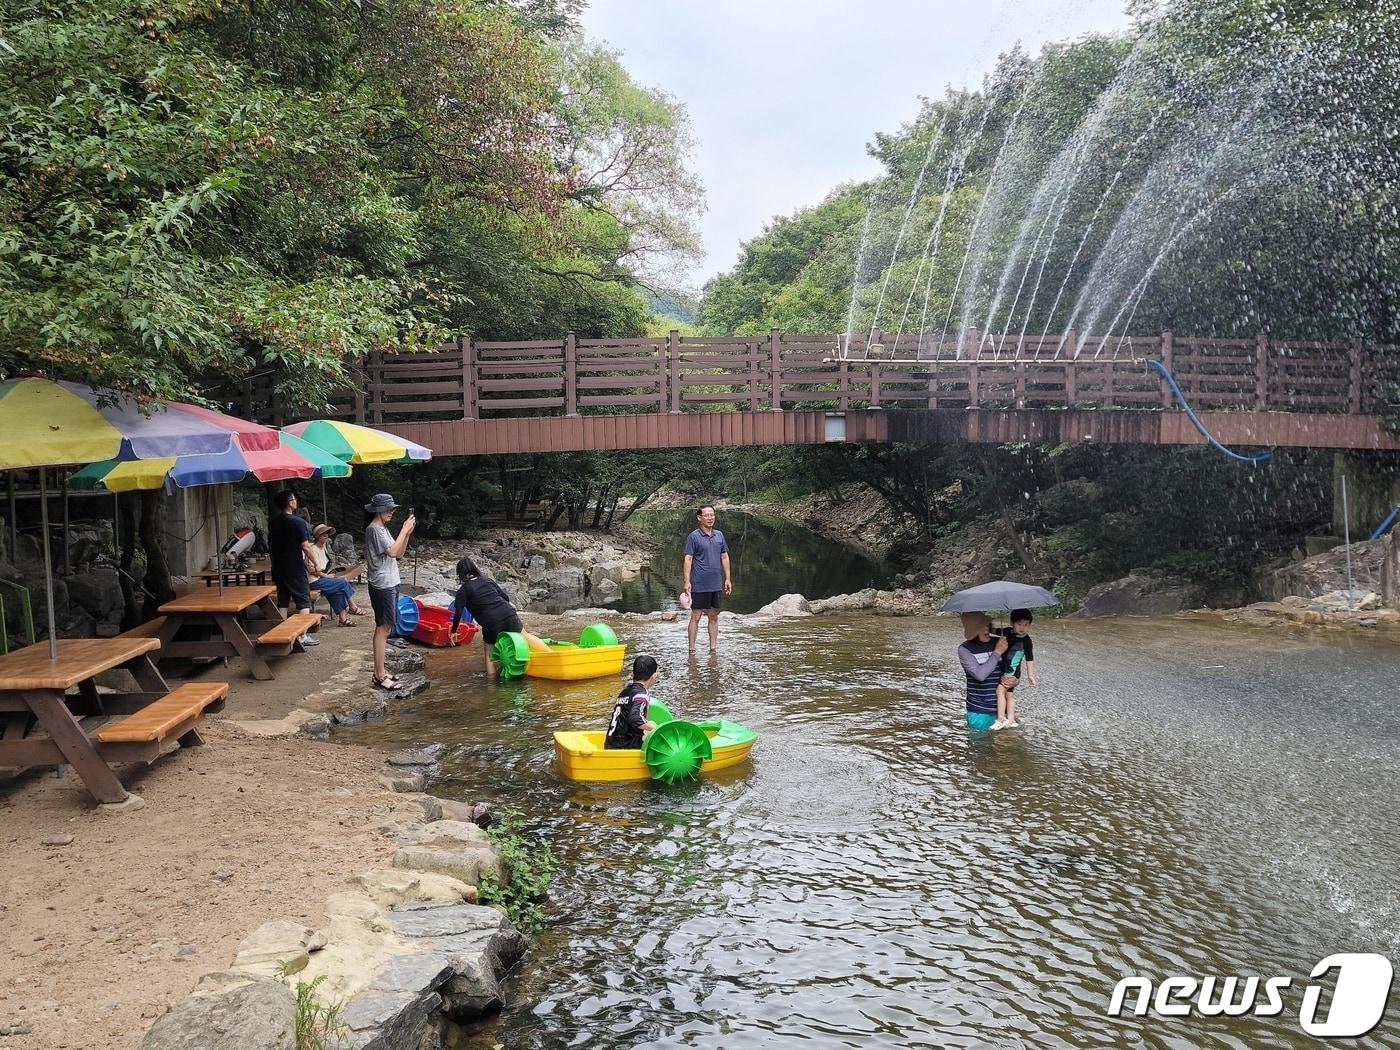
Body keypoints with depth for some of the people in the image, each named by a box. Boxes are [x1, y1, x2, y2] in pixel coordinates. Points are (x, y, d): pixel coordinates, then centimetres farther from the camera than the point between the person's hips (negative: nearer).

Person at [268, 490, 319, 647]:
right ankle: (304, 636, -1)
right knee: (303, 600, 1)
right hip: (295, 568, -6)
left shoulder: (273, 521, 5)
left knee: (282, 600, 13)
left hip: (278, 568, 6)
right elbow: (305, 547, -16)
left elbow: (271, 545, 13)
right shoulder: (297, 522, -16)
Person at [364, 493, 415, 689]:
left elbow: (399, 554, 16)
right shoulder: (374, 529, -13)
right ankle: (380, 675, -7)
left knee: (384, 628, 12)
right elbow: (392, 552, -24)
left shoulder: (382, 529, 17)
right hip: (382, 586, -10)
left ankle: (380, 672, 17)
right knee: (383, 628, -9)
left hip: (390, 584, 10)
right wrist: (404, 529, -17)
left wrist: (407, 533, 5)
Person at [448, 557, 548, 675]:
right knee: (526, 636, 20)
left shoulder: (463, 590, 2)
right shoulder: (487, 580, 14)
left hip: (490, 624, -4)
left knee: (489, 654, 13)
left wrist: (453, 632, 7)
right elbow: (506, 597, 15)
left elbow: (458, 613, -4)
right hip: (508, 614, 4)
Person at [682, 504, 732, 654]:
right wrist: (687, 582, -15)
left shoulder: (719, 535, 9)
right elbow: (688, 559, -9)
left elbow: (724, 557, 15)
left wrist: (728, 578, 12)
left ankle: (713, 648, 19)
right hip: (699, 585, -5)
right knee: (695, 617, 0)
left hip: (716, 585, 5)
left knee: (714, 617, 11)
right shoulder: (693, 537, -7)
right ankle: (692, 649, 6)